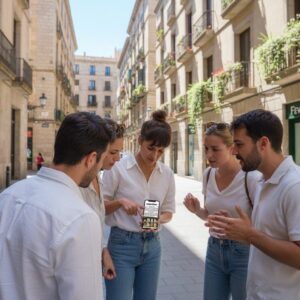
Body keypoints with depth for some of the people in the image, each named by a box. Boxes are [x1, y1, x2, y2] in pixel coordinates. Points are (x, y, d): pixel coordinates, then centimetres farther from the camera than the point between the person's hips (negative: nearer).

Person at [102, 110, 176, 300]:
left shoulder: (167, 174, 0)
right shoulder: (118, 167, -12)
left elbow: (168, 211, 9)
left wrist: (157, 220, -12)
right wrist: (119, 202, -23)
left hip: (152, 245, 5)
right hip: (122, 244, -4)